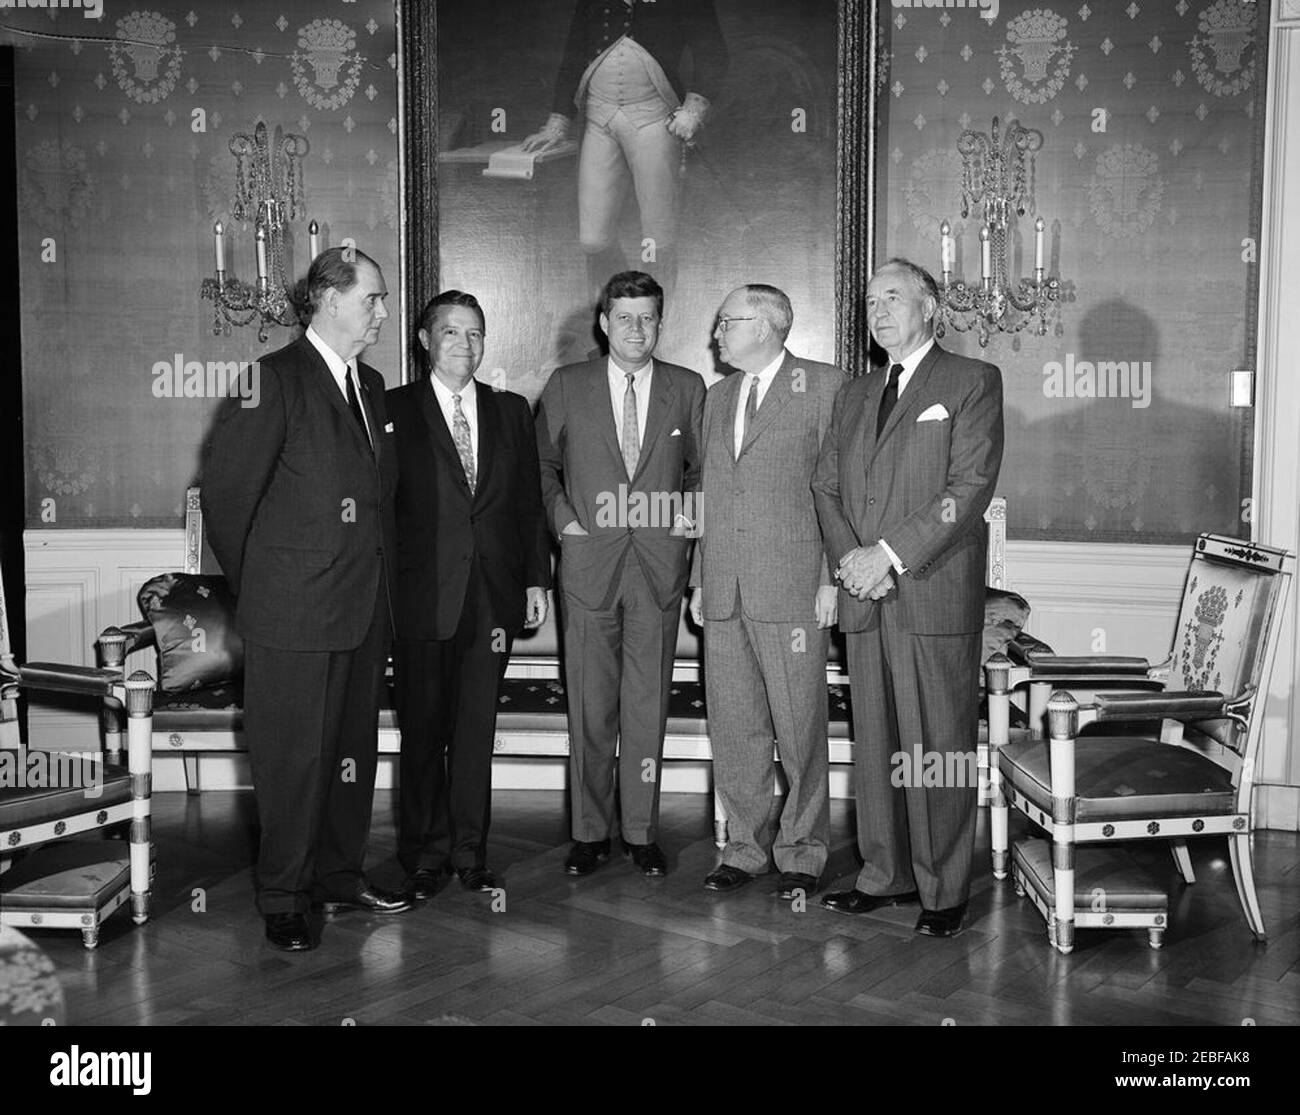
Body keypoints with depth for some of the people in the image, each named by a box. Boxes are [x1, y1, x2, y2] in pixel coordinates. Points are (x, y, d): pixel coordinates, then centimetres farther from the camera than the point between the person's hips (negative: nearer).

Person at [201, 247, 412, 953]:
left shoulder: (370, 385, 15)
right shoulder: (278, 379, -9)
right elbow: (225, 487, -9)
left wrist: (382, 582, 12)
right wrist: (252, 582, 0)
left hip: (365, 608, 7)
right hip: (295, 611, -7)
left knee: (354, 750, 14)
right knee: (295, 756, 1)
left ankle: (340, 878, 28)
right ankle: (283, 899, 14)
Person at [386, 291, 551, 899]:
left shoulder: (511, 411, 12)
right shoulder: (394, 410, 1)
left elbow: (529, 501, 12)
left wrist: (536, 579, 6)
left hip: (493, 594, 3)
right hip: (421, 596, -2)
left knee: (477, 728, 8)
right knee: (422, 730, 5)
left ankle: (469, 852, 19)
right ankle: (424, 854, 18)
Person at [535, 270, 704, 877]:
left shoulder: (688, 389, 7)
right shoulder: (566, 386, 5)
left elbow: (702, 468, 16)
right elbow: (542, 464, 12)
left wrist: (689, 516, 1)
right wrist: (563, 519, 0)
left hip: (660, 561, 1)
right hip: (588, 560, 0)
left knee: (648, 705, 4)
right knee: (590, 707, 3)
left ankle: (642, 832, 15)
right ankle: (590, 832, 14)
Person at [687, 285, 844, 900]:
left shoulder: (825, 386, 0)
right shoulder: (718, 395, 19)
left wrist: (832, 577, -9)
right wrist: (700, 578, 14)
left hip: (791, 586, -6)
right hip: (724, 592, 6)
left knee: (798, 728, 0)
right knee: (732, 727, 8)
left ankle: (802, 853, 13)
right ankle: (745, 846, 20)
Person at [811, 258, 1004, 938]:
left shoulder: (973, 382, 1)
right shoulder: (854, 396, 20)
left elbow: (969, 487, -9)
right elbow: (826, 486, 15)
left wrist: (890, 553, -14)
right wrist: (849, 559, -4)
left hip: (935, 595, -5)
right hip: (865, 599, 6)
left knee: (938, 747, -2)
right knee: (874, 744, 10)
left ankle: (943, 892, 8)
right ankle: (886, 874, 22)